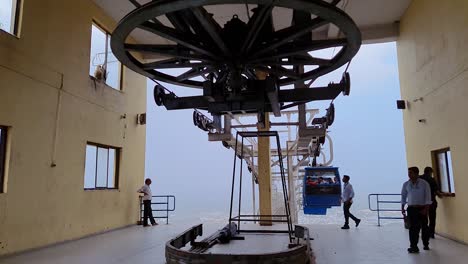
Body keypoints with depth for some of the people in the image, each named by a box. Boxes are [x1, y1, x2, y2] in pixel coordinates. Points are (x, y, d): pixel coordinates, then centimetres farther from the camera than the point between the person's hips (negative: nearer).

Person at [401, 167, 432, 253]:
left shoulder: (424, 183, -4)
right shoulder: (406, 184, 4)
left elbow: (427, 197, -5)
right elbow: (403, 197, 12)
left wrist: (425, 209, -13)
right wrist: (402, 208, 6)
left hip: (422, 209, -1)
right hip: (411, 209, 1)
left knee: (424, 227, 9)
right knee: (413, 227, -5)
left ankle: (426, 244, 29)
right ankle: (413, 247, -3)